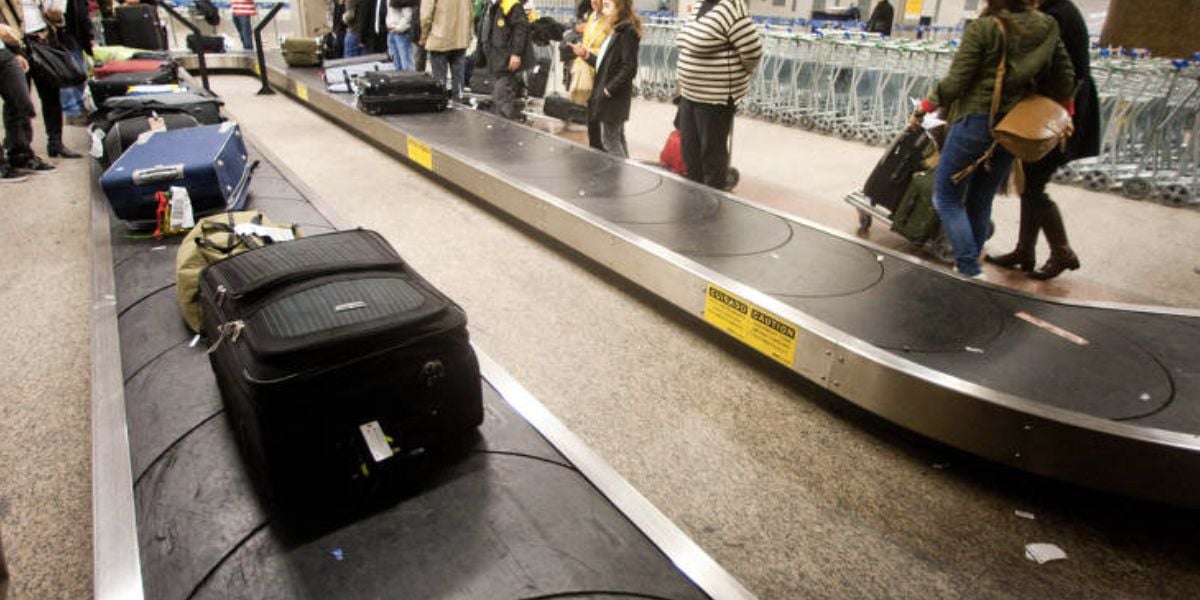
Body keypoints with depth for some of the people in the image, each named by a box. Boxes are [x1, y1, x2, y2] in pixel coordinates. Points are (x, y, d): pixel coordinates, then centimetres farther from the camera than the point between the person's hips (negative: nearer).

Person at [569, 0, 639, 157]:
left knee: (609, 141, -3)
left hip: (613, 97, -9)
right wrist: (586, 55, 10)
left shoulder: (627, 32, -14)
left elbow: (629, 68, -20)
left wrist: (609, 89, -20)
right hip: (605, 96, 9)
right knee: (617, 139, 15)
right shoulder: (615, 32, 15)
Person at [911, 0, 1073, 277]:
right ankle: (971, 263, 26)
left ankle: (970, 270, -6)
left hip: (976, 120, -6)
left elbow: (956, 82, -13)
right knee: (981, 201, 17)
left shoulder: (982, 28, -10)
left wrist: (925, 106, 0)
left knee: (946, 197, 2)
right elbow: (1065, 82, 9)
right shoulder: (1046, 28, 7)